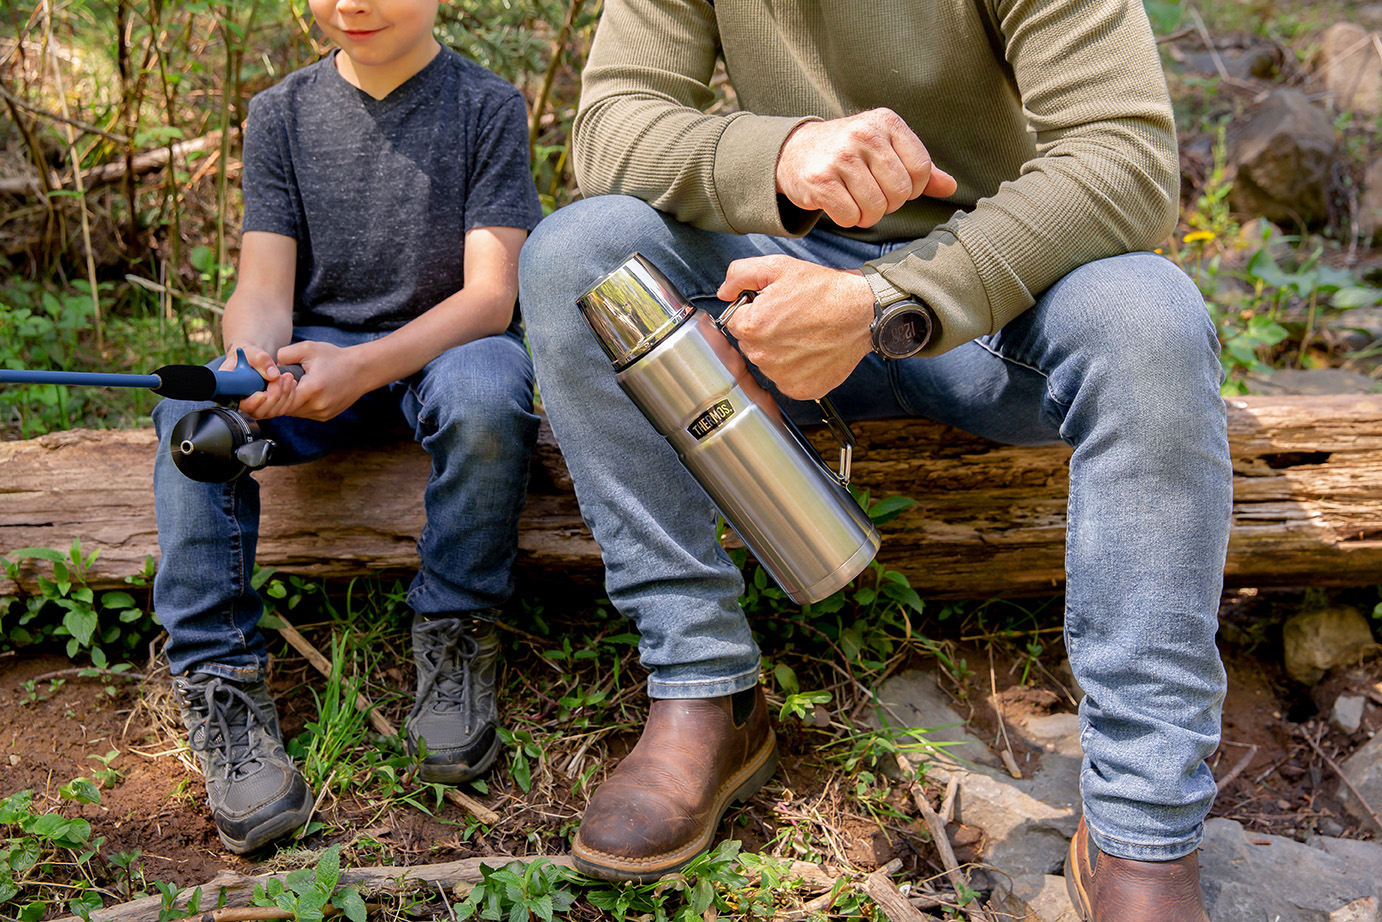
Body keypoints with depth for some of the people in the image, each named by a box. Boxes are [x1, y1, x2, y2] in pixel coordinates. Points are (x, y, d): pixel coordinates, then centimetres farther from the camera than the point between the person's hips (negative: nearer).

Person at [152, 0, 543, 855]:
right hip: (312, 351, 3)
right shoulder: (280, 113, 6)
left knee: (486, 393, -37)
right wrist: (251, 362, -27)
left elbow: (489, 295, -13)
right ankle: (222, 684, -23)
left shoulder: (488, 105, -3)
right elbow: (264, 288, -1)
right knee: (192, 411, -27)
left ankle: (455, 636, -17)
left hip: (447, 342, -2)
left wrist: (363, 366, -30)